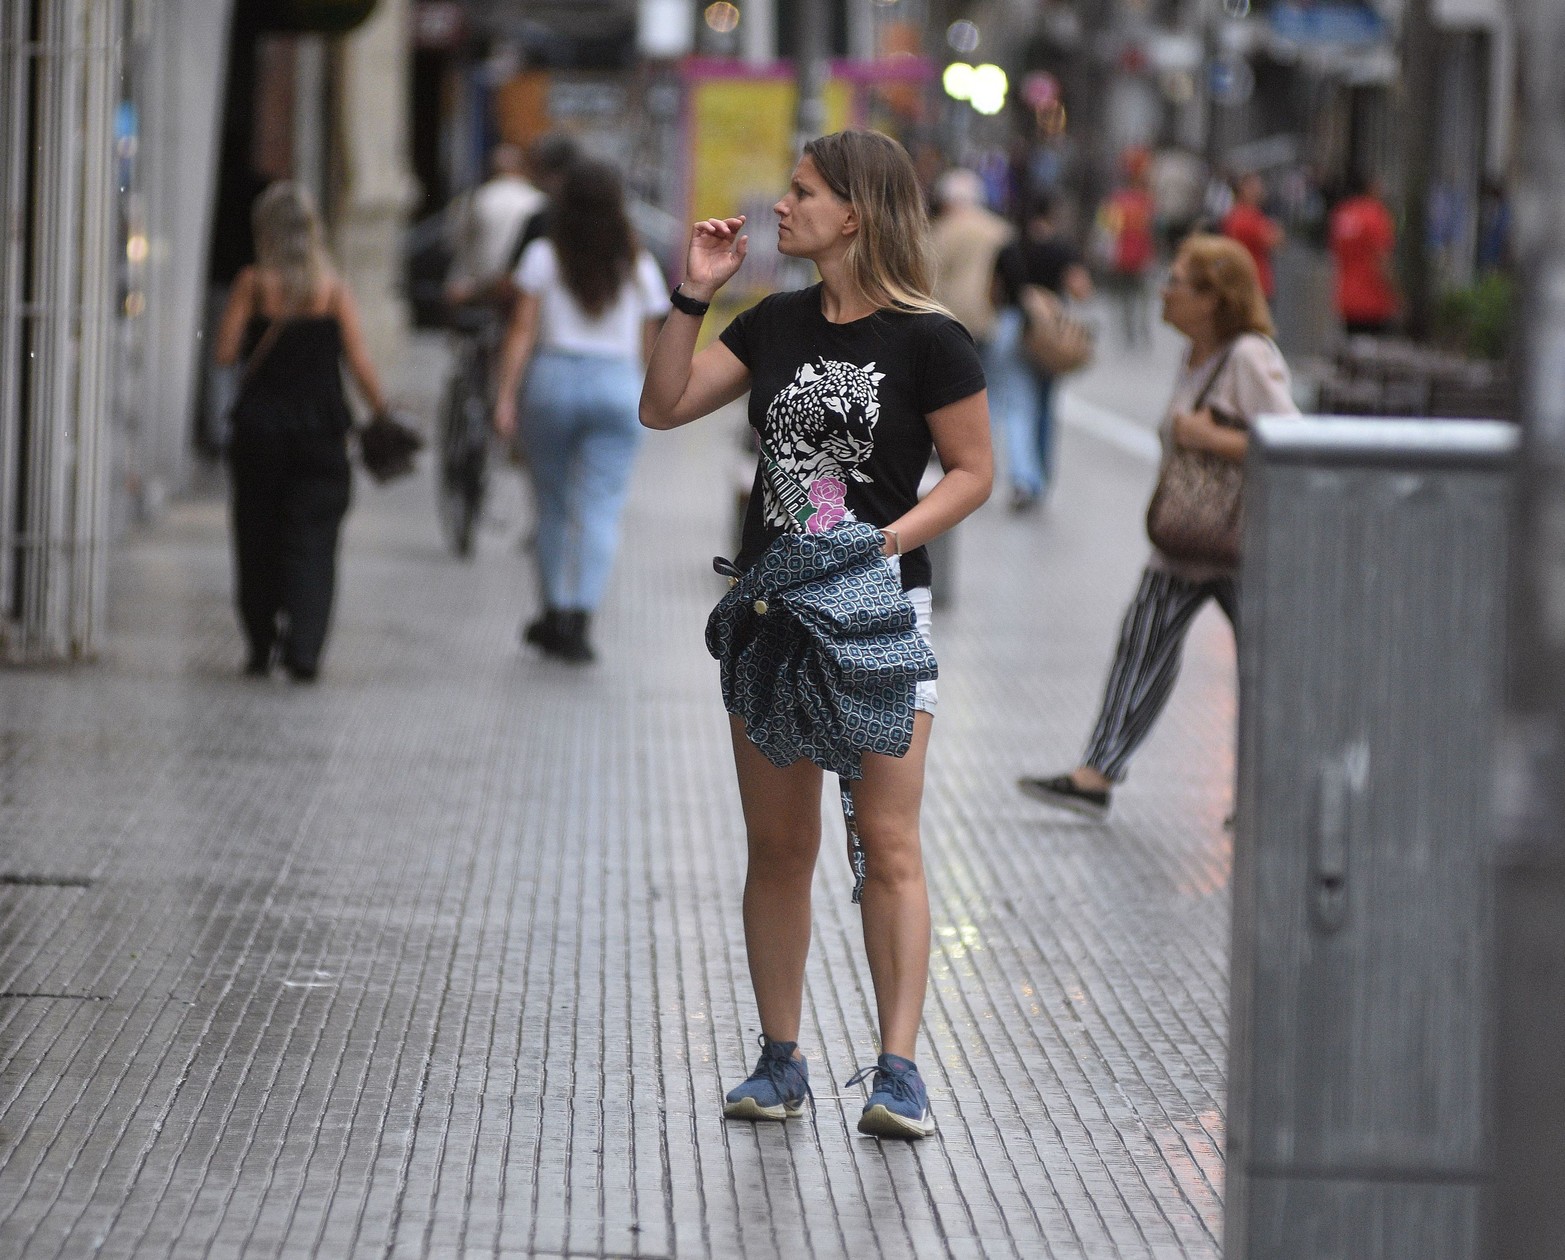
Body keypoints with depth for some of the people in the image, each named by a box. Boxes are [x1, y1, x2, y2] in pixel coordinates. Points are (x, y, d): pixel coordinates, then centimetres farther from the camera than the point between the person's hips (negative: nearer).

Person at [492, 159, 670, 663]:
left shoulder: (544, 256, 0)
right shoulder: (639, 266, 5)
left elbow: (522, 331, -6)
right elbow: (646, 344, 11)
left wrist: (506, 396, -6)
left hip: (554, 378, 0)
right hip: (619, 385, 0)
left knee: (553, 505, 13)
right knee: (600, 509, -3)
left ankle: (555, 614, 20)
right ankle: (579, 617, -15)